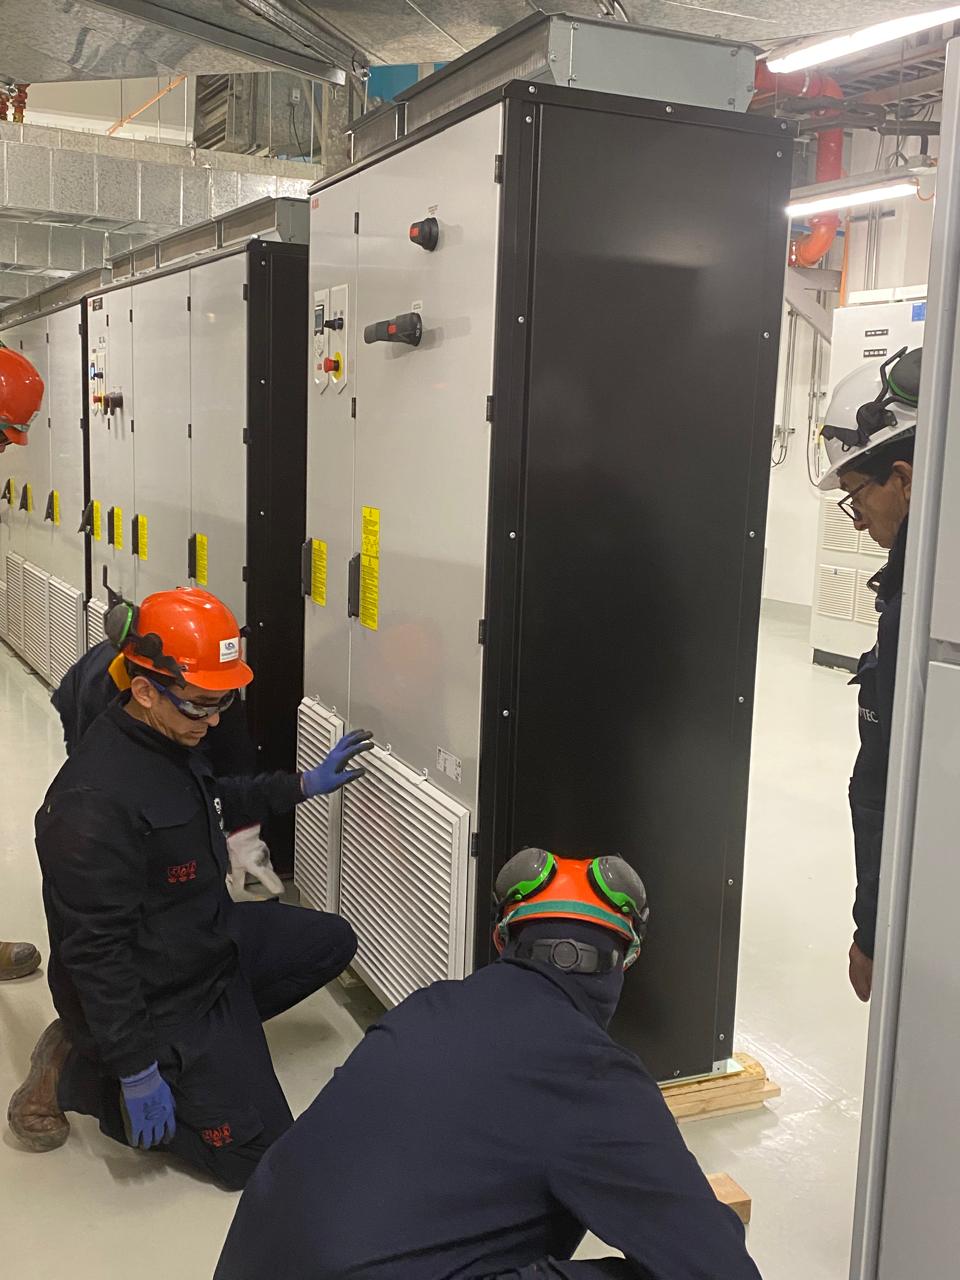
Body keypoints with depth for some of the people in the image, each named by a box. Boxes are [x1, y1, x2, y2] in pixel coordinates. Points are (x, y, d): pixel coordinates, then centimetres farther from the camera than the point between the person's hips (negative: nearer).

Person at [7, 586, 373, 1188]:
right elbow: (95, 951, -29)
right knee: (258, 1152, -3)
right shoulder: (95, 802, -33)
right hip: (158, 996, -9)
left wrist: (303, 785, 11)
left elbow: (214, 803, 20)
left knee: (331, 942, 17)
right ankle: (78, 1074, 6)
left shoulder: (172, 740, -3)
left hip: (207, 938, 9)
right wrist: (135, 1072, -23)